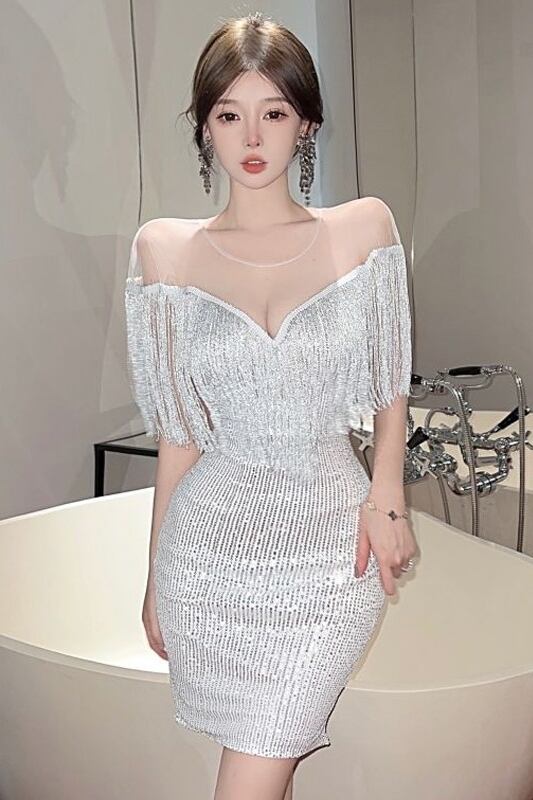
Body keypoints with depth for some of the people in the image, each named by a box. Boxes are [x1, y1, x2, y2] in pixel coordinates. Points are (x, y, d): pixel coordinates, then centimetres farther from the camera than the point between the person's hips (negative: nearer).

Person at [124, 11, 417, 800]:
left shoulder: (364, 227, -2)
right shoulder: (165, 249, -1)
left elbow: (390, 385, 8)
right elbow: (179, 432, 3)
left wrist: (387, 493, -6)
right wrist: (157, 574, 6)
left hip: (332, 541, -1)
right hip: (211, 541, 1)